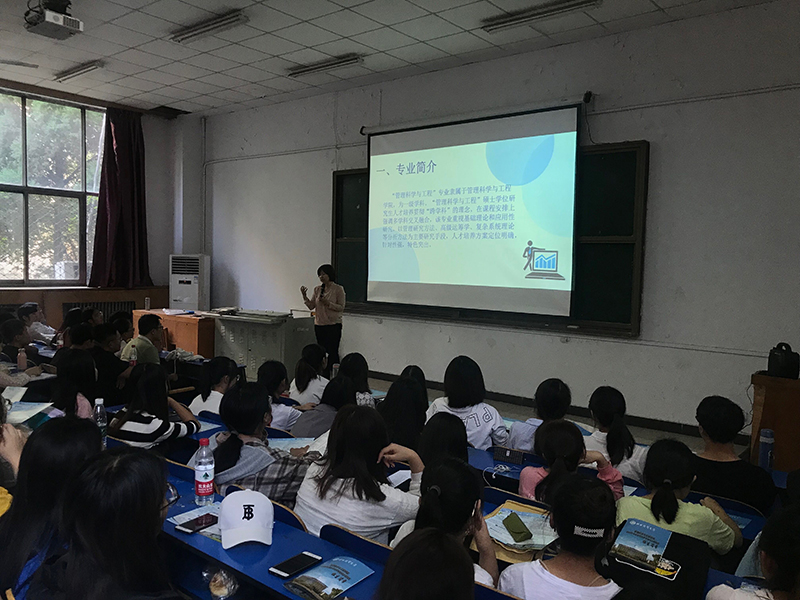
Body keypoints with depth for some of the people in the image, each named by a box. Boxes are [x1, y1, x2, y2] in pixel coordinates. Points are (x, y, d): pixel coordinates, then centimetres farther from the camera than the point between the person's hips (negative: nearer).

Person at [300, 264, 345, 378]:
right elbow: (311, 306, 8)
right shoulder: (317, 289, 9)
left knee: (332, 353, -7)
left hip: (333, 326, -5)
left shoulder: (338, 289, -6)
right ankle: (324, 377, 19)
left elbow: (341, 307, -8)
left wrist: (328, 303, -20)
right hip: (319, 325, 5)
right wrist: (304, 296, -6)